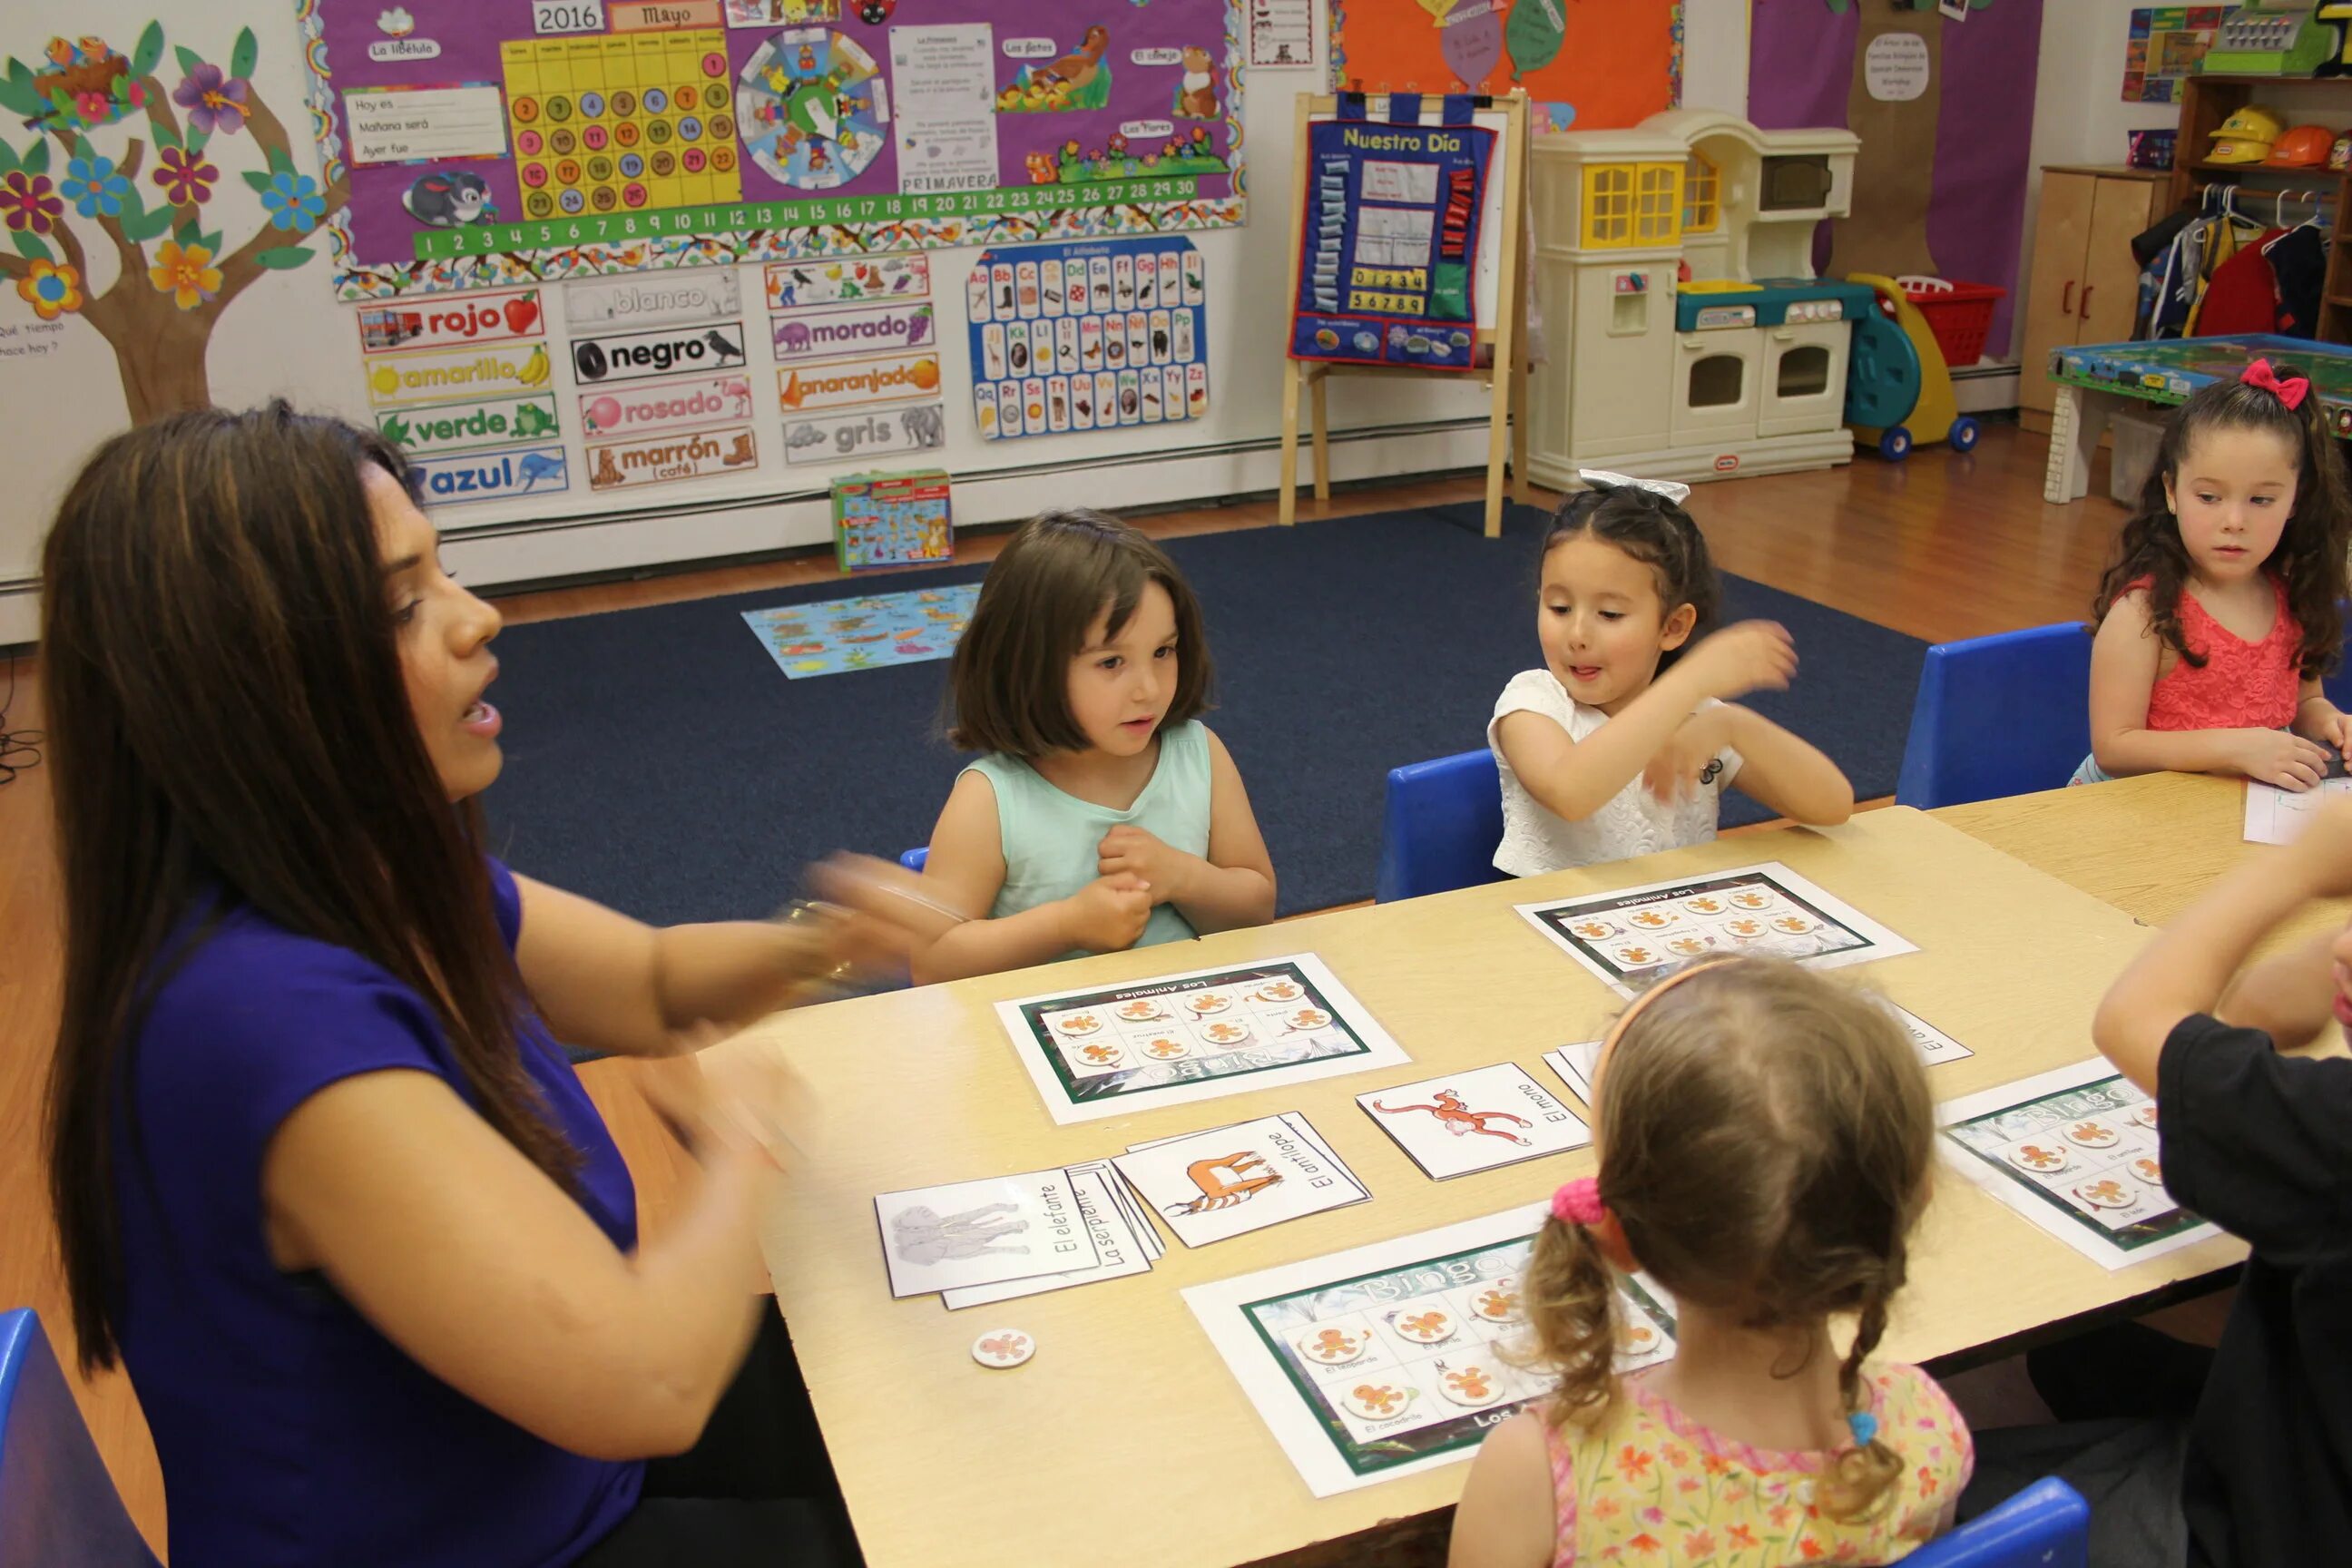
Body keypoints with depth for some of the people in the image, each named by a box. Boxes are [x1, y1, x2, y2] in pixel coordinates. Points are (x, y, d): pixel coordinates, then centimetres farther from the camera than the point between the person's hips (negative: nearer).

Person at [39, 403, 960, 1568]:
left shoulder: (385, 884, -7)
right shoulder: (265, 1013, -36)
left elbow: (658, 986, 9)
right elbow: (645, 1382, -38)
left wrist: (815, 945, -12)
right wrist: (743, 1146, -19)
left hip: (546, 1459, 8)